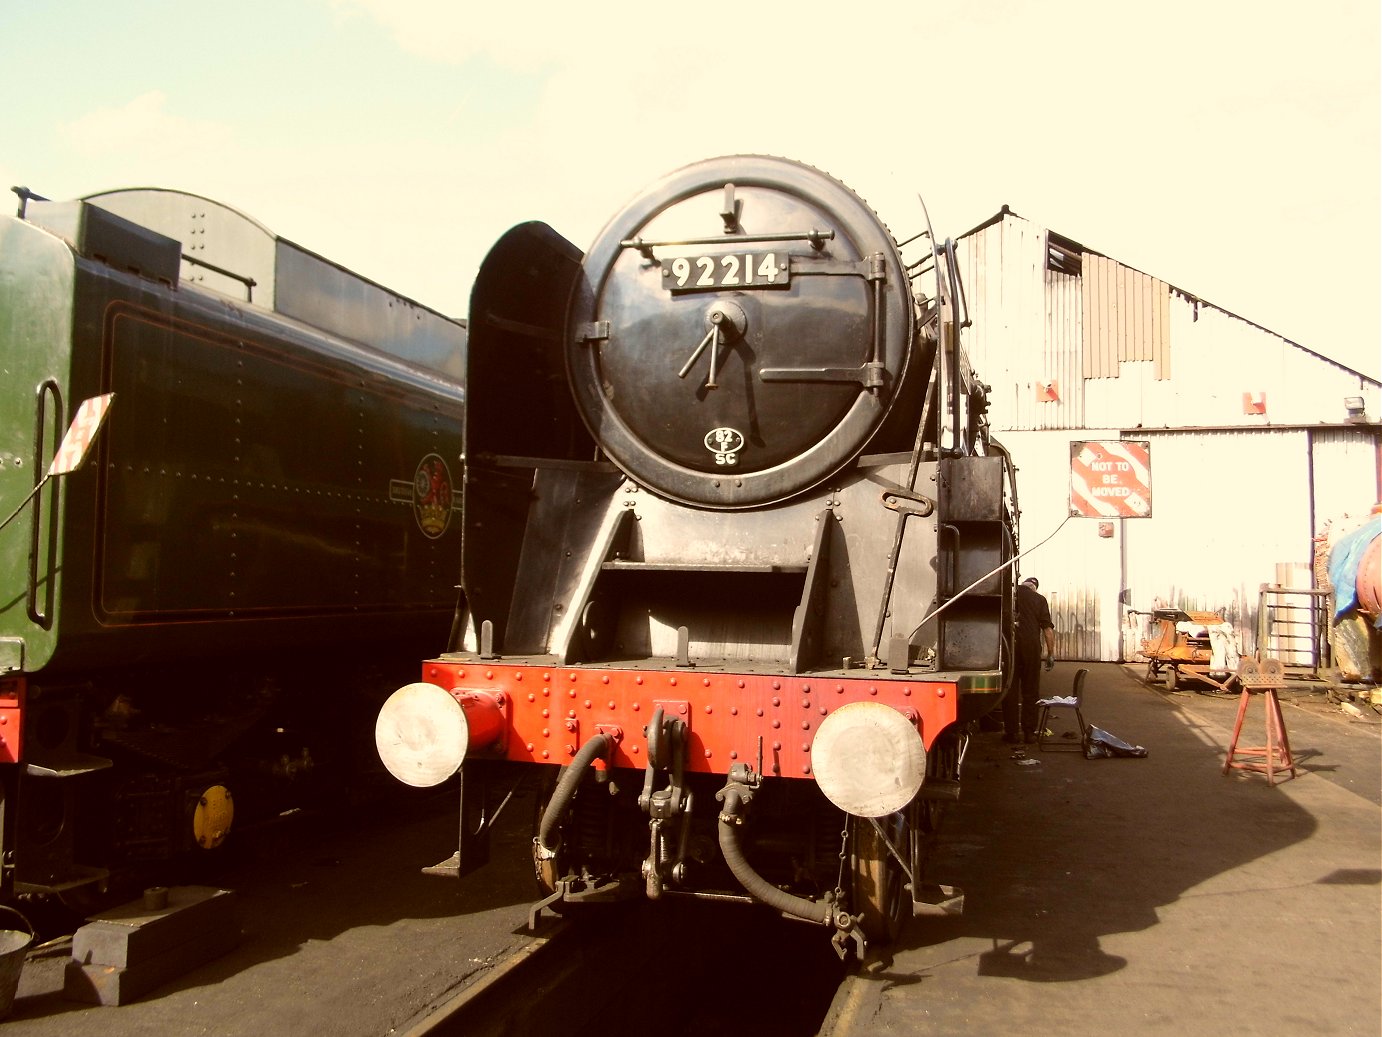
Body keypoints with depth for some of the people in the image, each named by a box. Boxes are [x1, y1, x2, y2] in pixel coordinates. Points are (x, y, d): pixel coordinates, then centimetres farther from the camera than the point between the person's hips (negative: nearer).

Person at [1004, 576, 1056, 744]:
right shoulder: (1039, 599, 6)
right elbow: (1047, 628, 1)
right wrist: (1051, 653, 3)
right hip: (1031, 645, 0)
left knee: (1010, 689, 5)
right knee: (1030, 690, 8)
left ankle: (1011, 731, 5)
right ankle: (1029, 732, 9)